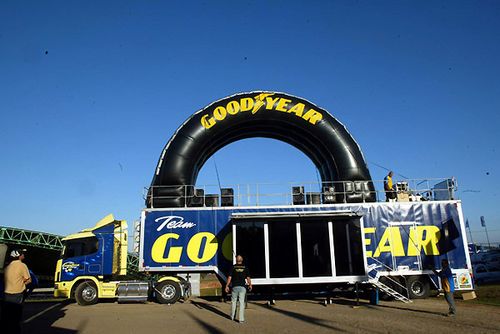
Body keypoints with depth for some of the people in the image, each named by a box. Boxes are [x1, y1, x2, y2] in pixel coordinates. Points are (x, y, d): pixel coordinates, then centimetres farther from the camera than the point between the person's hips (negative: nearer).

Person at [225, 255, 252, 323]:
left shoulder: (233, 267, -1)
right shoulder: (245, 268, 1)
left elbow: (229, 277, -4)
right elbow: (248, 278, 0)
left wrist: (227, 286, 3)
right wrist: (250, 285, 15)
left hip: (234, 287, 0)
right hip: (242, 287, 0)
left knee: (233, 301, 16)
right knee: (242, 302, 2)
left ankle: (232, 316, 27)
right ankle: (241, 319, -1)